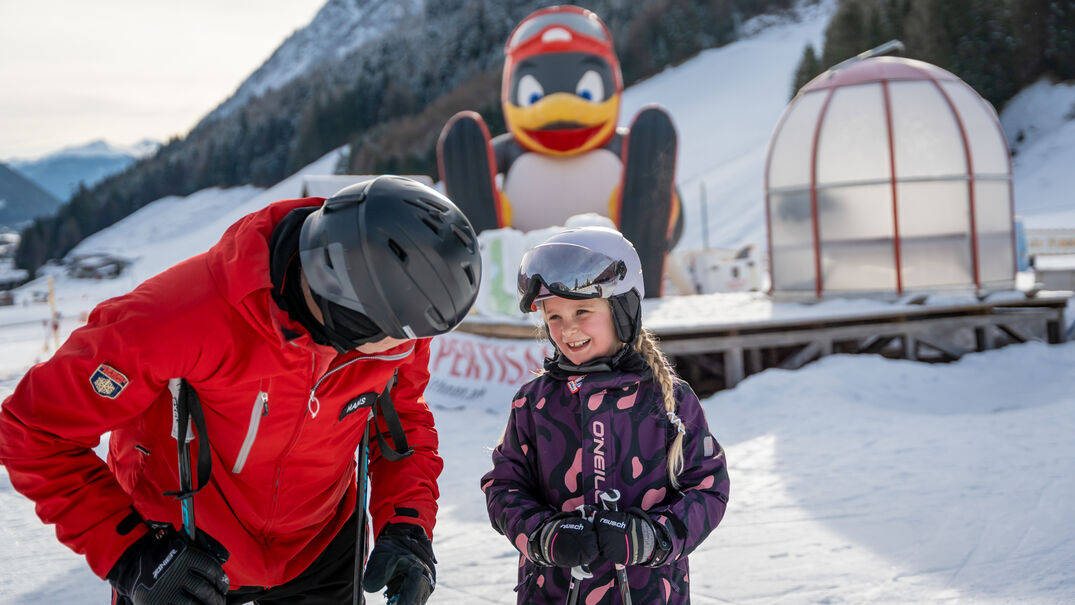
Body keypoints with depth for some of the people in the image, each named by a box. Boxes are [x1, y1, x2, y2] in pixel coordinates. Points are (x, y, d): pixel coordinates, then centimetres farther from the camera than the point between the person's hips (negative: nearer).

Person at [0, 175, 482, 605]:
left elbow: (403, 421, 0)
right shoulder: (186, 319, -34)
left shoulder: (397, 326, -20)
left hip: (317, 550, 4)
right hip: (179, 550, -3)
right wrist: (126, 551, -27)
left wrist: (406, 528, -14)